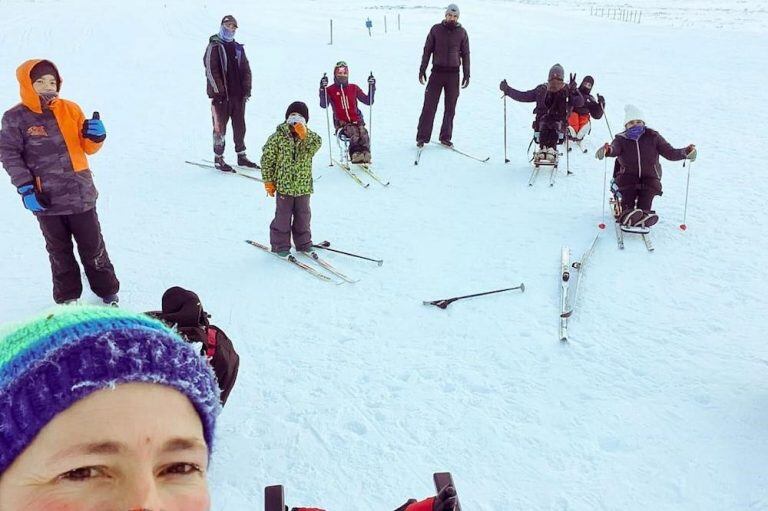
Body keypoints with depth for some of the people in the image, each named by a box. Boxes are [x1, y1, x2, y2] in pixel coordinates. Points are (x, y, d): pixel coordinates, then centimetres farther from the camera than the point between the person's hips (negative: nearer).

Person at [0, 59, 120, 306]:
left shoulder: (70, 109, 1)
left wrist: (95, 135, -15)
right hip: (46, 200, -1)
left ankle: (107, 290, 27)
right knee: (59, 251, 13)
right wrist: (25, 187, -11)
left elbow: (88, 147, 7)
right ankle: (68, 297, 28)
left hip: (80, 194, 1)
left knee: (93, 246, 11)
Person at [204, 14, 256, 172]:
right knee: (220, 127, -1)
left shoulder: (238, 48, 15)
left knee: (240, 126, 10)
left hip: (238, 94, 6)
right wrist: (219, 91, -16)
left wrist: (247, 90, 4)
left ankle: (241, 156, 20)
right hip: (221, 95, -6)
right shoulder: (214, 46, -2)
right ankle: (218, 159, 7)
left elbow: (246, 69, 15)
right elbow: (210, 70, -10)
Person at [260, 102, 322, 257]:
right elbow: (267, 159, -4)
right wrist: (268, 181, -6)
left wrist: (304, 135, -29)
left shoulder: (310, 136, 4)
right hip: (284, 184, -3)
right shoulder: (278, 137, -7)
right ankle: (280, 245, 16)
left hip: (303, 185, 3)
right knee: (283, 216, 3)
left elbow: (316, 145, -17)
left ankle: (303, 243, 28)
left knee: (303, 215, 14)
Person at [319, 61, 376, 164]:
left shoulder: (354, 88, 18)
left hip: (357, 120, 3)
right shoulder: (330, 90, 10)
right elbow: (323, 105, -8)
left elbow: (368, 101, 16)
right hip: (342, 123, -3)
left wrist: (371, 87, 4)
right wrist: (322, 89, -19)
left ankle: (365, 154, -47)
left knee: (364, 134, -30)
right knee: (354, 133, -34)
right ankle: (356, 154, -51)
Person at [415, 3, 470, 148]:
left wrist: (467, 75, 5)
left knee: (450, 108, 5)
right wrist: (422, 70, -1)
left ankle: (446, 137, 14)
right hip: (437, 72, -1)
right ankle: (422, 137, 1)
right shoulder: (436, 29, 2)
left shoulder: (462, 32, 5)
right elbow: (427, 50, 5)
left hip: (453, 74, 2)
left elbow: (465, 54, 10)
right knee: (429, 105, -4)